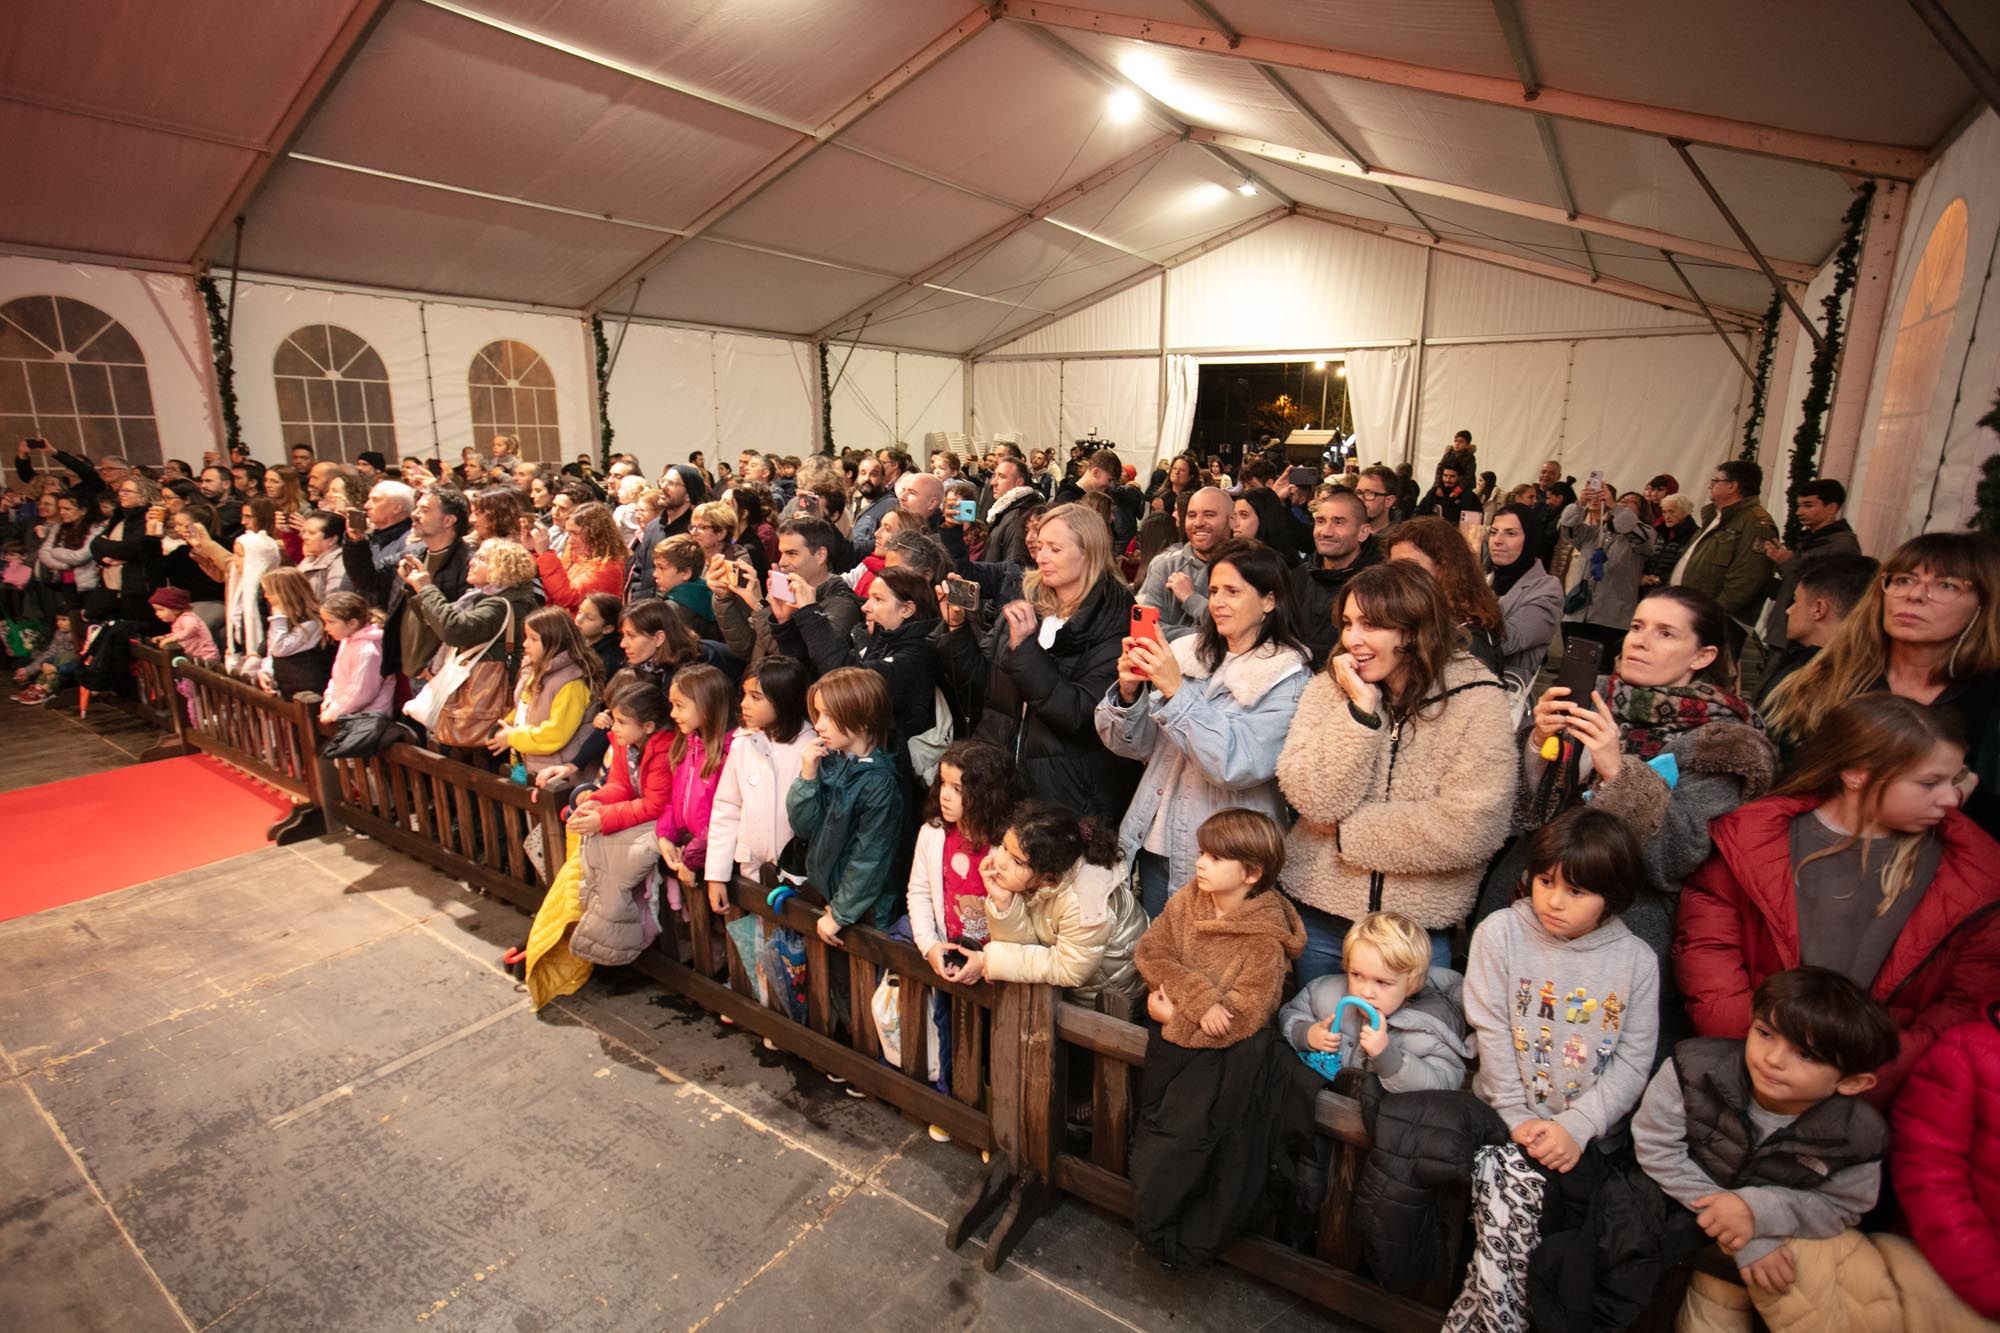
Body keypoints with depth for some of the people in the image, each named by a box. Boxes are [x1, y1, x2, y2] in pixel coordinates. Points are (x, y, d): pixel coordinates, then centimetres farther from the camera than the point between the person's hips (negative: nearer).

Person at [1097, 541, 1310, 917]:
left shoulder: (1287, 677, -10)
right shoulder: (1185, 652, 2)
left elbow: (1238, 766, -23)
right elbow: (1134, 746, 3)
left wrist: (1175, 689, -27)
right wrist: (1129, 692, -16)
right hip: (1156, 843, 4)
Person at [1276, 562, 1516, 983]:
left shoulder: (1476, 700, -10)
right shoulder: (1330, 687, -3)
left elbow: (1471, 828, -19)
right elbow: (1313, 799, -14)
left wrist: (1347, 831, -14)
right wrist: (1361, 710, -21)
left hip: (1422, 927, -2)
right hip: (1318, 914, 3)